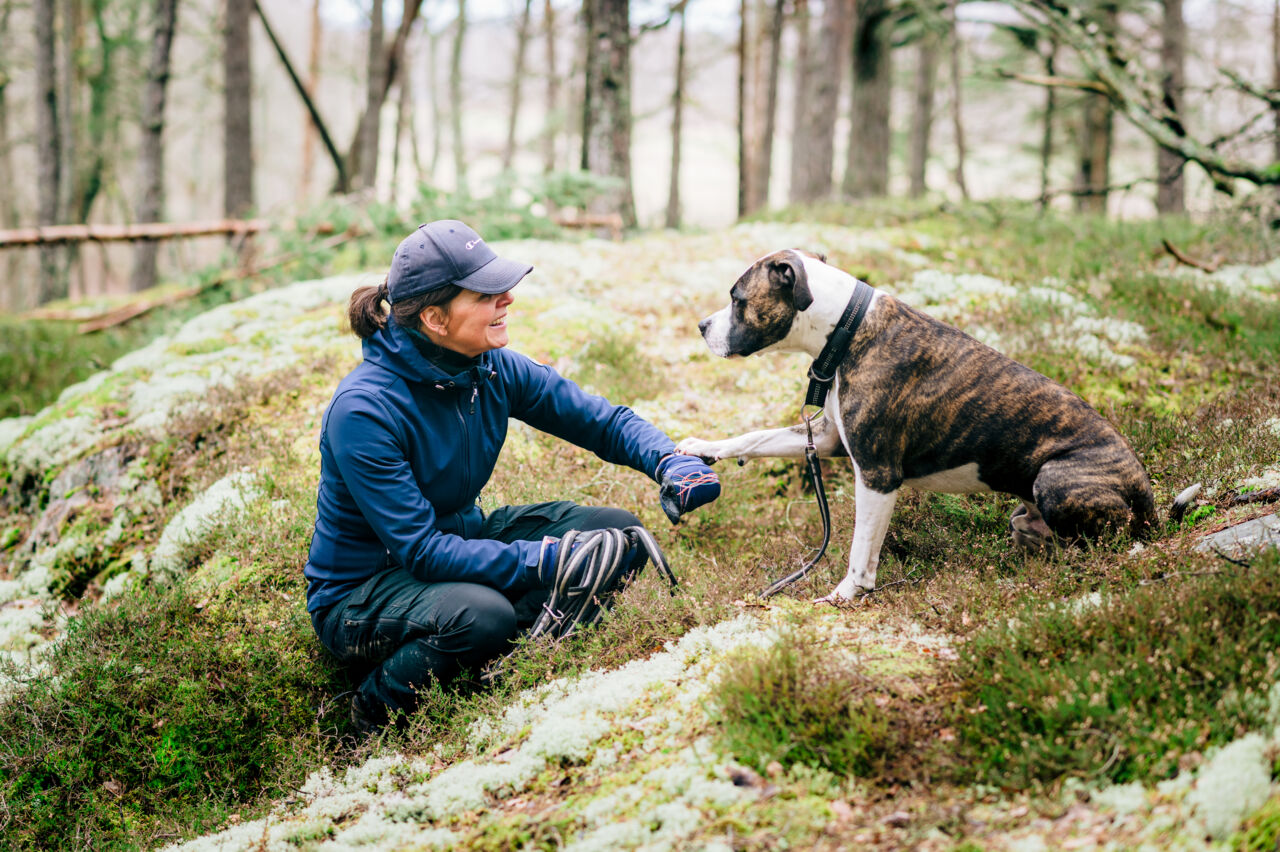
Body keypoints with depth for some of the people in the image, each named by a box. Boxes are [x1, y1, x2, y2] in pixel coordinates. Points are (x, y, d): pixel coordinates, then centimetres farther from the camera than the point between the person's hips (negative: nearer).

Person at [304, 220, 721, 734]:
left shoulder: (492, 369, -7)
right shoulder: (363, 411, -28)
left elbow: (602, 420, 0)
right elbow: (420, 550, -31)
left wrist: (669, 461, -22)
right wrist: (544, 561, -38)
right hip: (361, 590, -7)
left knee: (619, 532, -8)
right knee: (482, 617, -38)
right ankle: (380, 699, -9)